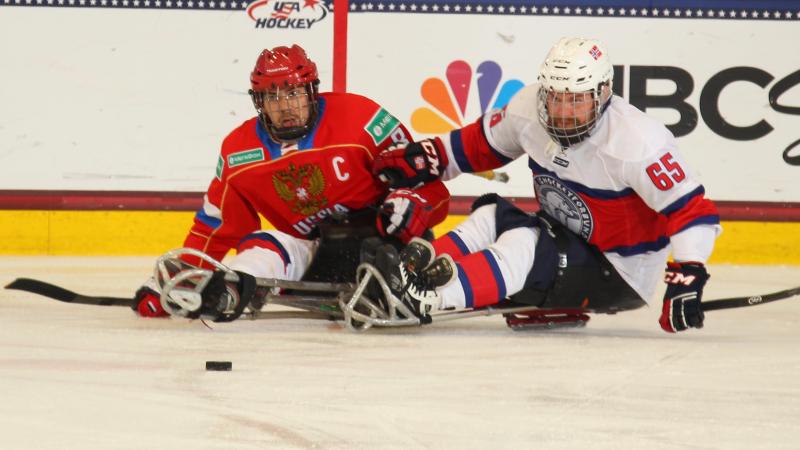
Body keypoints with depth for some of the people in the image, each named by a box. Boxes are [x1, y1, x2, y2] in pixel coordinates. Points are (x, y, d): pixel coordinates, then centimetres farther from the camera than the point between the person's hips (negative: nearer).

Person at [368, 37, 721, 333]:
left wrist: (687, 278, -35)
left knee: (522, 243, -27)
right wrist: (427, 157, 1)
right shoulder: (530, 108, -9)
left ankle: (427, 296, -43)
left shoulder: (637, 141, -27)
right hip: (565, 241, 7)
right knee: (491, 216, -15)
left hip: (620, 277, -7)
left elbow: (691, 210, -26)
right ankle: (417, 271, -34)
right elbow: (483, 143, 11)